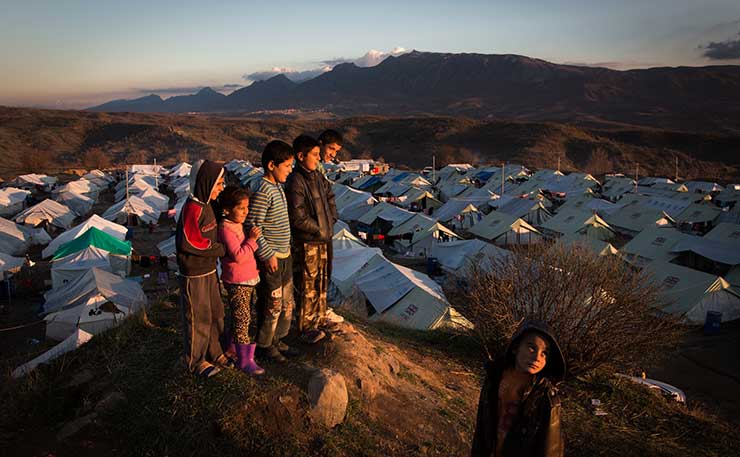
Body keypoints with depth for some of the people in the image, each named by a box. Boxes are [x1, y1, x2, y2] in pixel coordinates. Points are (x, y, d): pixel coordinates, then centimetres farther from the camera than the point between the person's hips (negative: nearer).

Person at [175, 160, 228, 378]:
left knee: (215, 313, 18)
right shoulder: (193, 208, -22)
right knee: (198, 317, 6)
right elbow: (190, 243, -24)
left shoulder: (206, 205, 8)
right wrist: (221, 249, -16)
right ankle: (196, 361, 23)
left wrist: (217, 247, 1)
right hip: (194, 275, -9)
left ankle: (214, 352, 34)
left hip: (209, 270, 9)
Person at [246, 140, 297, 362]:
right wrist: (268, 255, -19)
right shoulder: (262, 192, -20)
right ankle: (264, 345, 23)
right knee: (271, 305, 5)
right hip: (271, 259, -9)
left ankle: (277, 339, 35)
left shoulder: (278, 187, 9)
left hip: (284, 255, 9)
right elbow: (254, 227, -22)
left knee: (287, 302, 18)